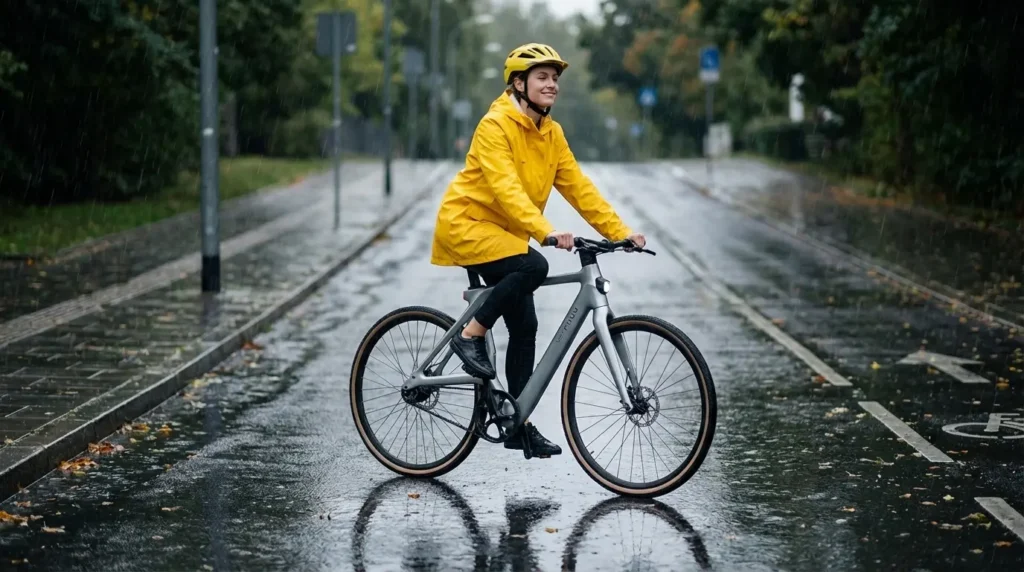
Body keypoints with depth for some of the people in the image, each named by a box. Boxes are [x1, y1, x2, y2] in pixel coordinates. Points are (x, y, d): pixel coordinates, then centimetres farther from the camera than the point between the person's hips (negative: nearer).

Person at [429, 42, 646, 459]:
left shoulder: (551, 133, 6)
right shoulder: (496, 125, -18)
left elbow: (578, 187, 4)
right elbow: (505, 187, -30)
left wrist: (620, 232, -6)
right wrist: (545, 231, -43)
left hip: (503, 234, 8)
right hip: (468, 223, -8)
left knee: (525, 326, 2)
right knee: (533, 266, -31)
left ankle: (520, 424, 10)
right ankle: (471, 335, -14)